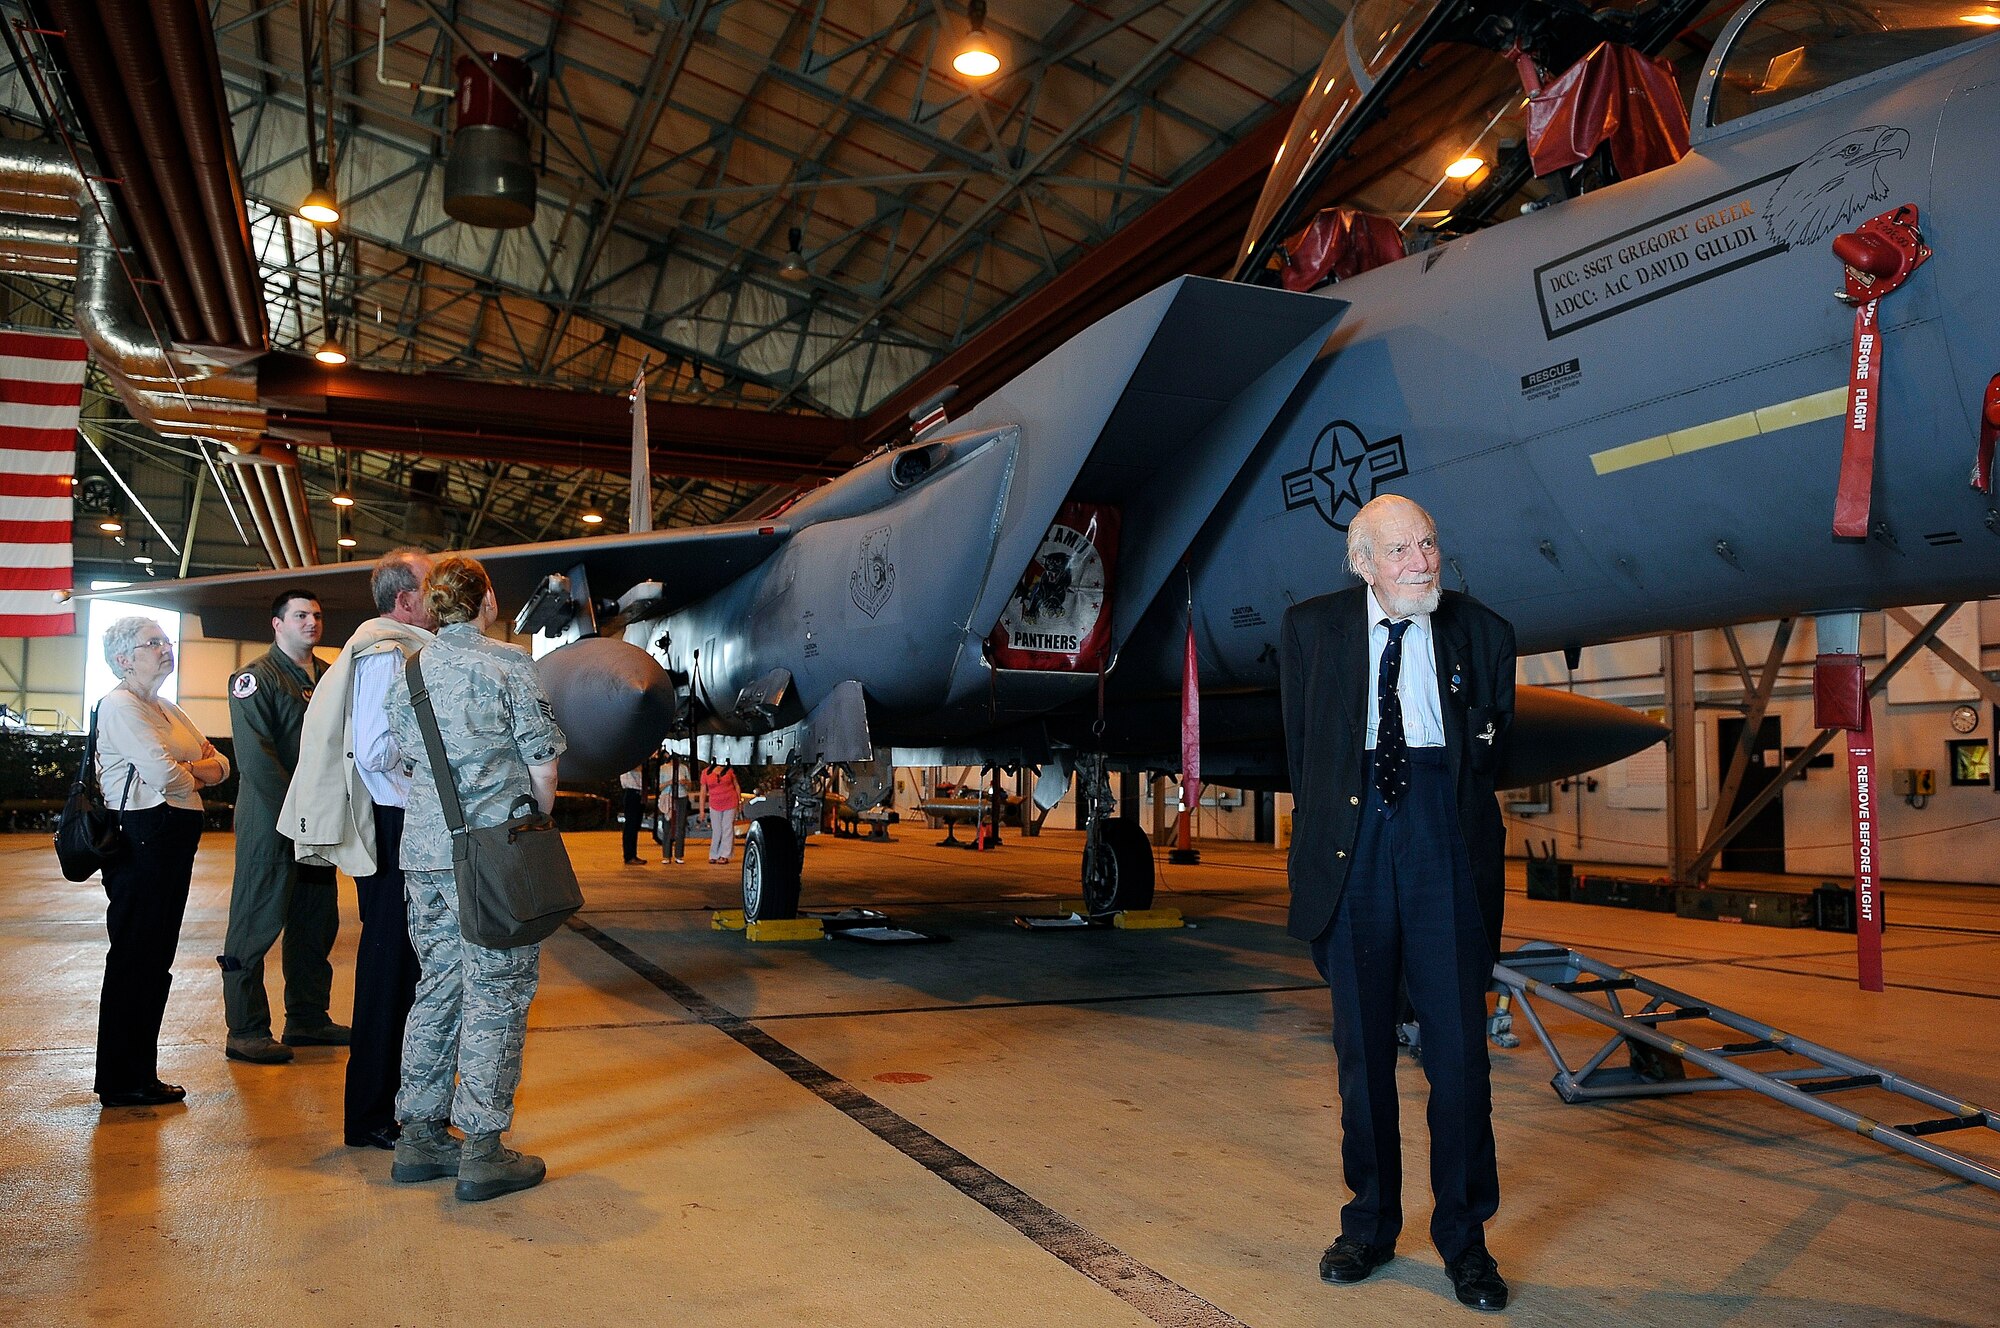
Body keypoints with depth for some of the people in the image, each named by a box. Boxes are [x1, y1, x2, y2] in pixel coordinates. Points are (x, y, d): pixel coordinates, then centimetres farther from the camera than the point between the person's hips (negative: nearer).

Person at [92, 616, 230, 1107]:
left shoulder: (171, 712, 20)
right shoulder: (119, 705, -8)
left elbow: (221, 765, 13)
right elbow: (162, 773, -20)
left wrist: (190, 768, -8)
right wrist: (194, 776, 0)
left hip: (174, 840, 9)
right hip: (143, 836, -9)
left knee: (155, 959, 13)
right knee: (135, 957, -3)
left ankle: (139, 1074, 21)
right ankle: (123, 1081, 6)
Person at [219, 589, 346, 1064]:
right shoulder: (257, 677, -7)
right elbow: (255, 755, -16)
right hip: (270, 821, -7)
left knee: (316, 923, 12)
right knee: (256, 925, -1)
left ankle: (308, 1019, 23)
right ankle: (245, 1033, 5)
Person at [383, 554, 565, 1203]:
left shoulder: (407, 673, 11)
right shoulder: (507, 663, -6)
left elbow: (404, 761, 13)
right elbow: (542, 765, -7)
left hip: (423, 851, 6)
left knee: (437, 987, 15)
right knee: (496, 995, 0)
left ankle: (420, 1137, 20)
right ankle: (483, 1150, 3)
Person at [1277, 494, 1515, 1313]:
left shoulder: (1482, 634, 7)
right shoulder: (1311, 629, 6)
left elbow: (1492, 749, 14)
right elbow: (1300, 747, 10)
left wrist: (1451, 820, 8)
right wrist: (1327, 832, 8)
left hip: (1445, 844, 0)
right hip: (1352, 839, 1)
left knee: (1459, 1042, -1)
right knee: (1362, 1045, 8)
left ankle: (1463, 1236, 14)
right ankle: (1370, 1224, 23)